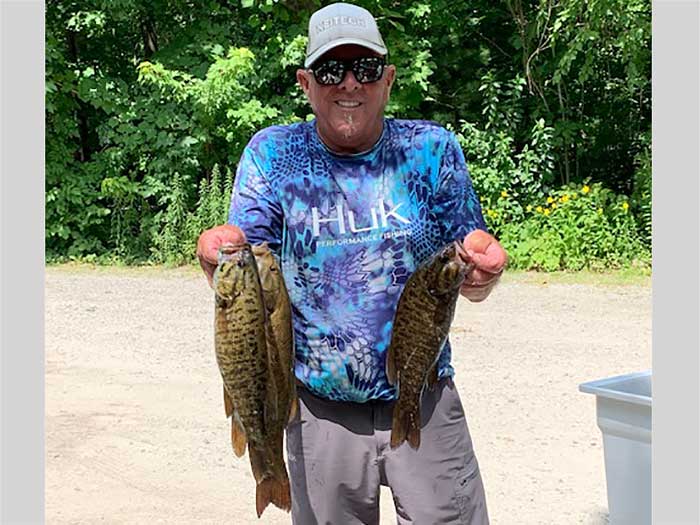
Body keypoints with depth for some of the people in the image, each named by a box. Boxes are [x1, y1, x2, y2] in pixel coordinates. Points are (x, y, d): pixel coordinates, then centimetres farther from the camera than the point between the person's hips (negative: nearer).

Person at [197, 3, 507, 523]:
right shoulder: (272, 153, -1)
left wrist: (482, 266, -24)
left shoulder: (432, 148, -1)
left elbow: (469, 285, 0)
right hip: (321, 408, 0)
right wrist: (221, 253, -30)